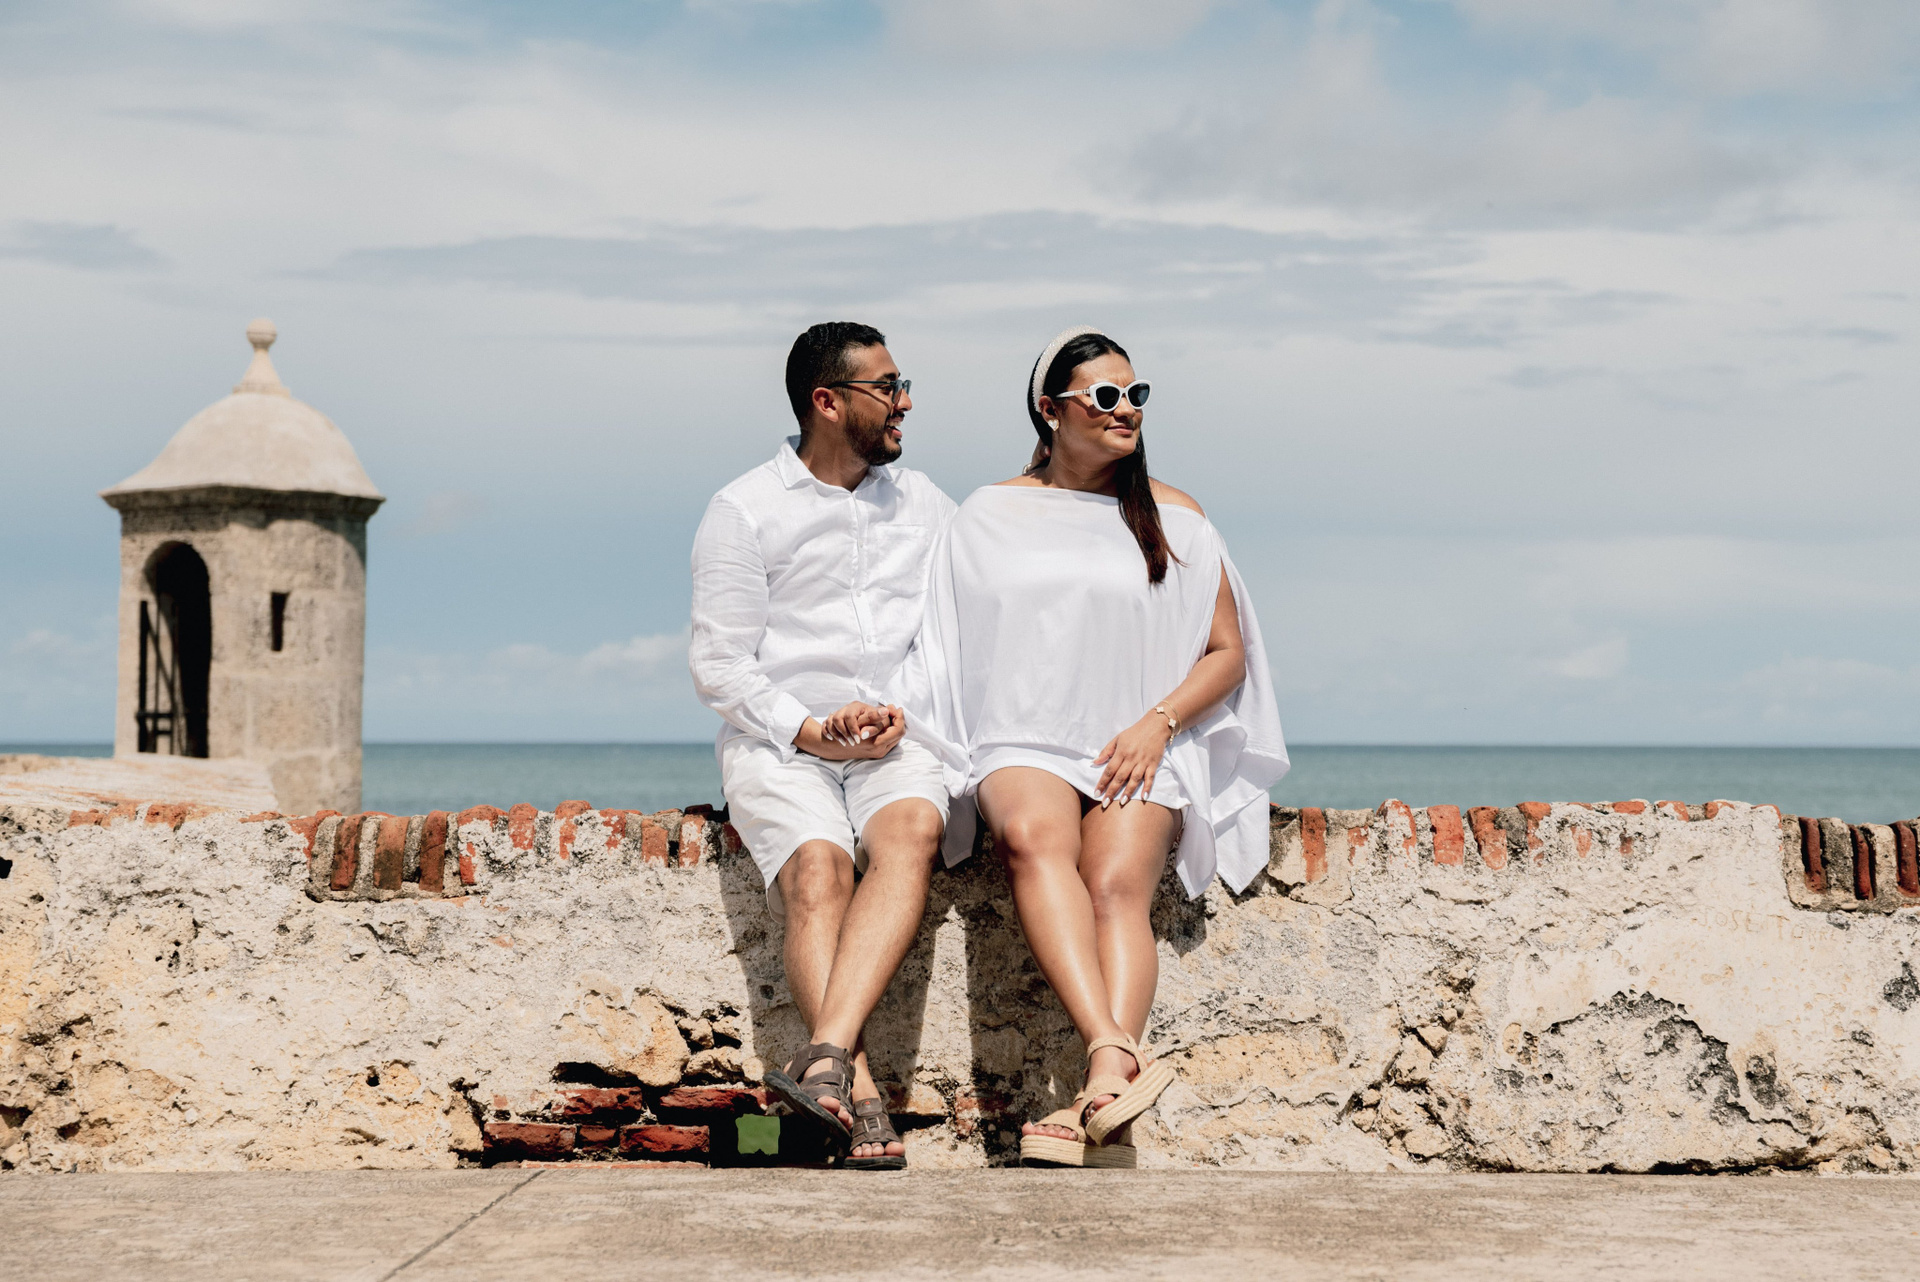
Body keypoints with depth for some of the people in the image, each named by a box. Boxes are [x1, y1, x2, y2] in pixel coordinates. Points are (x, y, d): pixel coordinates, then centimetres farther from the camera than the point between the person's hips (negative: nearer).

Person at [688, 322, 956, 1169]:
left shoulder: (923, 503, 18)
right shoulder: (745, 511, 3)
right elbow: (718, 664, -1)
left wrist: (909, 711, -3)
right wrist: (810, 731, -13)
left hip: (899, 743, 2)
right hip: (777, 742, -2)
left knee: (910, 832, -33)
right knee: (818, 867, -33)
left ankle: (824, 1058, -46)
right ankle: (861, 1099, -40)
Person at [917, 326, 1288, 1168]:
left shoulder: (1171, 518, 15)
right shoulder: (991, 515, 15)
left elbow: (1227, 653, 13)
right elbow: (948, 651, 15)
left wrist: (1157, 724, -4)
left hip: (1140, 752, 1)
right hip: (1025, 745, 0)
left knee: (1118, 884, -30)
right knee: (1035, 836, -36)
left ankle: (1099, 1102, -46)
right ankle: (1119, 1056, -51)